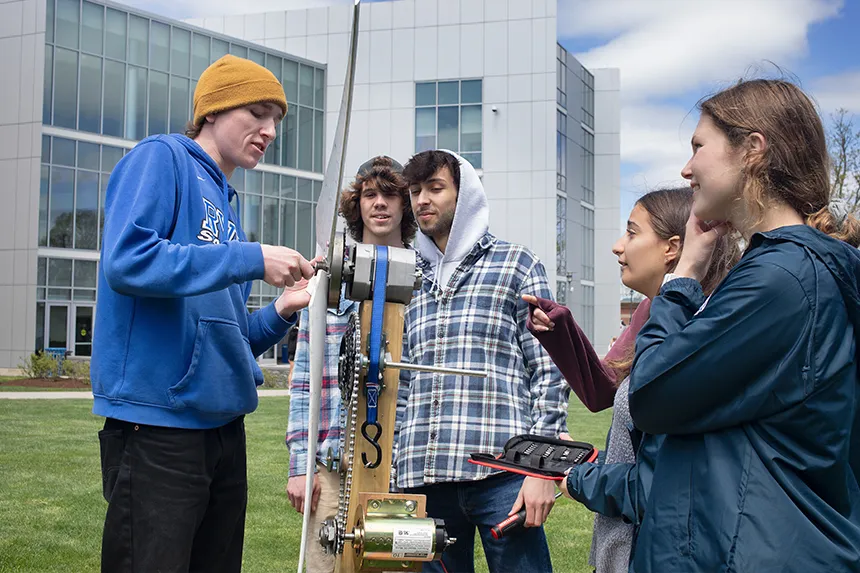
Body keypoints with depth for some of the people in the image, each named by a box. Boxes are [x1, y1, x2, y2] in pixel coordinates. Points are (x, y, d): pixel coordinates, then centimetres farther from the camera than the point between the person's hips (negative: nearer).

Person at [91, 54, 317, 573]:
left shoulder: (224, 205, 20)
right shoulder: (161, 158, -2)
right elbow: (126, 260, -20)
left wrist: (280, 312, 3)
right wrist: (254, 259, -19)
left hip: (223, 426, 9)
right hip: (158, 422, -8)